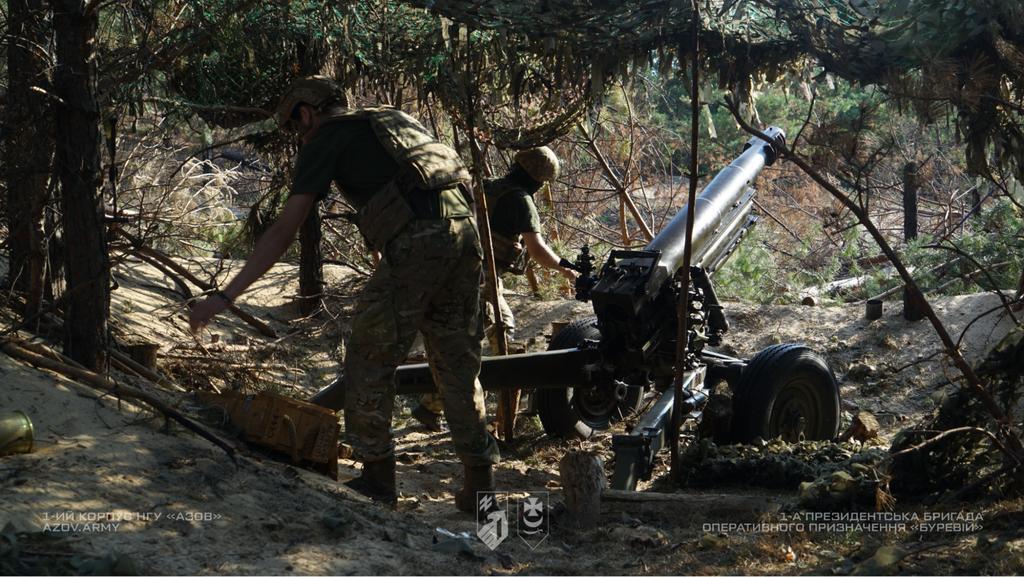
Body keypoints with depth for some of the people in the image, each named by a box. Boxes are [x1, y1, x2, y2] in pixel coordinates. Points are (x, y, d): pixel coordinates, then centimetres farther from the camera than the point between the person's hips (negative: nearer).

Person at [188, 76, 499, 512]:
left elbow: (283, 231, 2)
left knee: (370, 361, 8)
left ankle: (377, 476, 14)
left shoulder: (326, 139, 10)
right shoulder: (398, 119, 30)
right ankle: (480, 485, 16)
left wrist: (225, 297, 2)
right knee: (457, 365, 15)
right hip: (465, 231, 7)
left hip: (415, 244, -7)